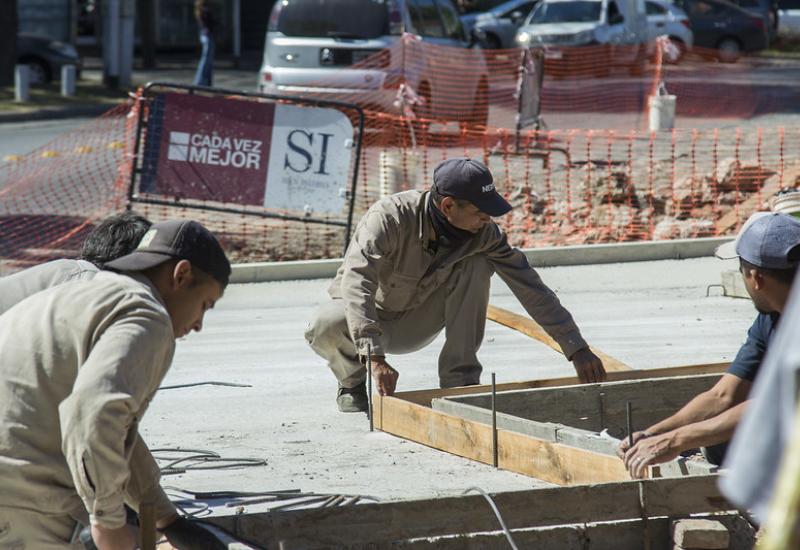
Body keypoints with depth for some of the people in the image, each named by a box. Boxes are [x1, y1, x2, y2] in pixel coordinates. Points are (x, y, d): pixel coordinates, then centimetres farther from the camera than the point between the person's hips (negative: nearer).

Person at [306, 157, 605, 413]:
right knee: (326, 325, -37)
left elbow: (530, 287, -16)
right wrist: (376, 358, -55)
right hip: (371, 317, -3)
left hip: (417, 325, 3)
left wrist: (577, 349, -19)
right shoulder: (389, 218, -34)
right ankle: (353, 380, -3)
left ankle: (460, 377, -14)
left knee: (476, 265, -21)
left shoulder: (483, 232, -20)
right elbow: (357, 284, -44)